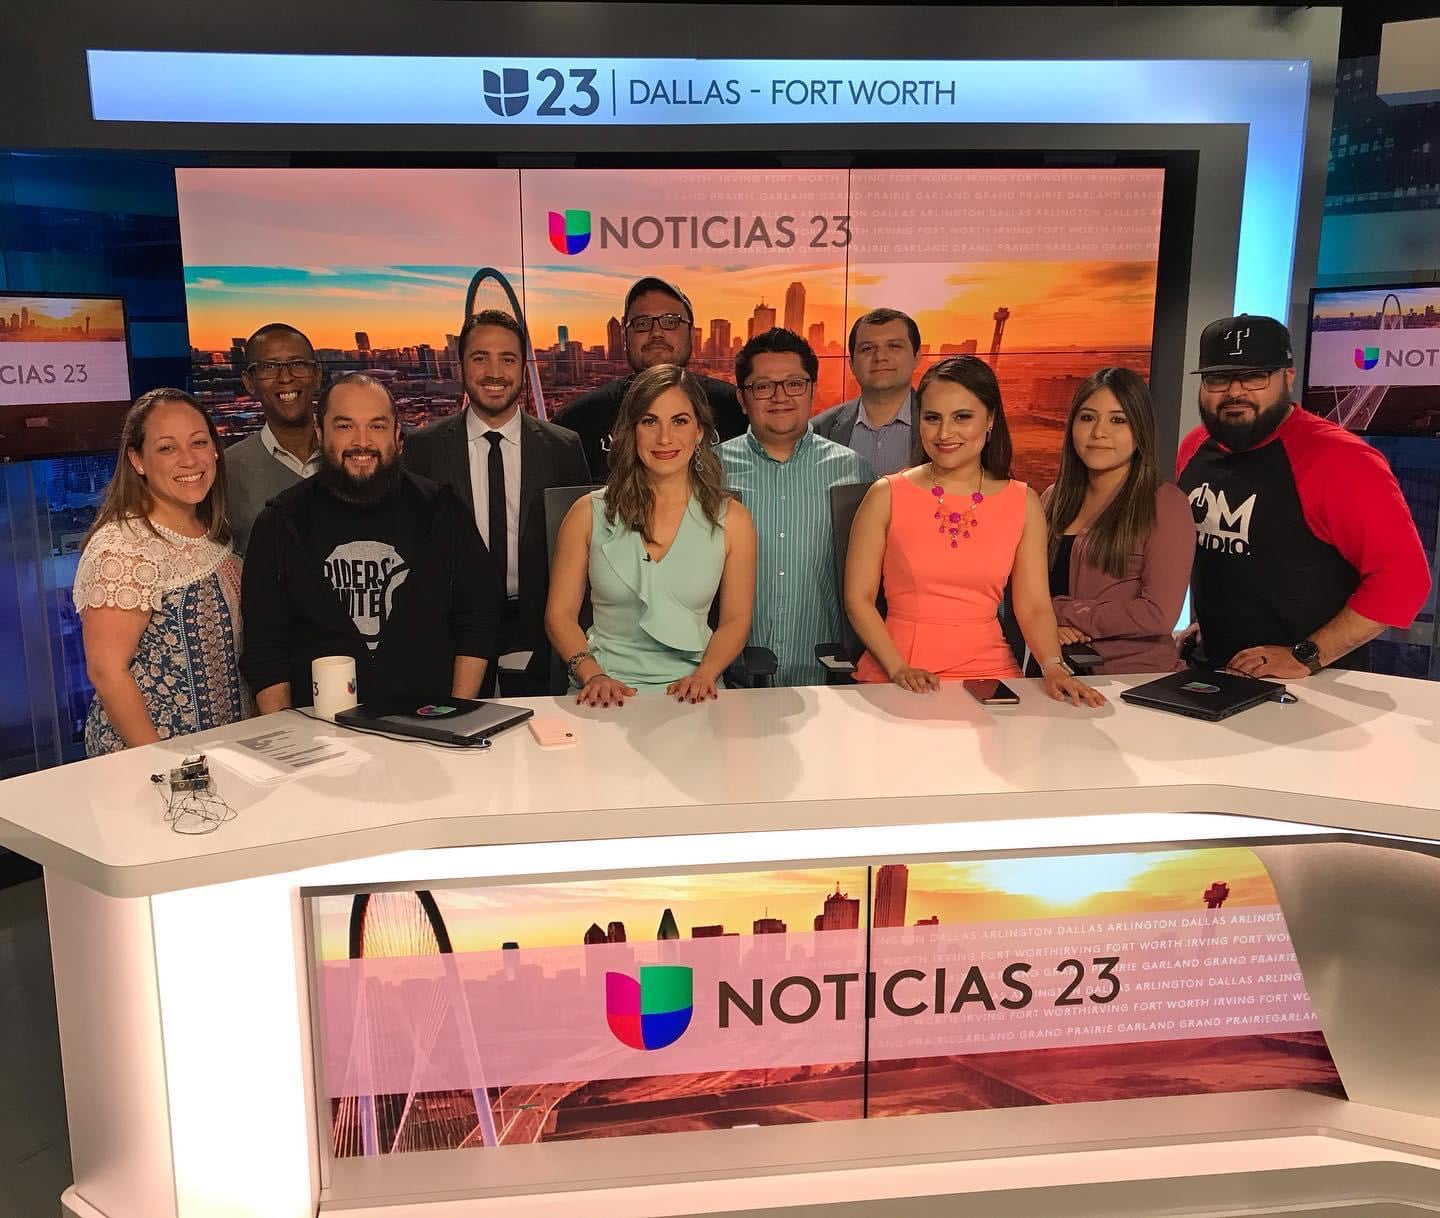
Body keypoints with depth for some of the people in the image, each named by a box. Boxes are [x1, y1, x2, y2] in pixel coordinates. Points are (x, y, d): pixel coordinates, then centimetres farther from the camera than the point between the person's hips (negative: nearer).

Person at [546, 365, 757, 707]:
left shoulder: (731, 519, 6)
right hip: (606, 693, 0)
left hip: (690, 694, 1)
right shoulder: (590, 513, 4)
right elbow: (560, 613, 5)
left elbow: (736, 620, 8)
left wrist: (704, 675, -9)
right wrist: (591, 675, -10)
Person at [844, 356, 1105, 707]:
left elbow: (1033, 606, 3)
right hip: (898, 684, -1)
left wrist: (1054, 667, -14)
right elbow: (858, 599, -2)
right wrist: (898, 668, -13)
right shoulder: (887, 496, 0)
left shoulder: (1023, 503, 6)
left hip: (990, 673, 2)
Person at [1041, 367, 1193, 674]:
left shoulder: (1165, 503, -4)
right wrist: (1048, 624, -8)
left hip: (1137, 680, -3)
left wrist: (1063, 612, -4)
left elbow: (1159, 614, -11)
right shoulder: (1053, 499, 12)